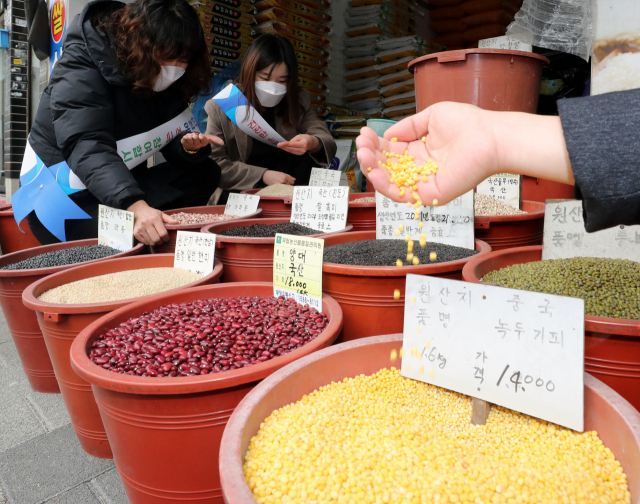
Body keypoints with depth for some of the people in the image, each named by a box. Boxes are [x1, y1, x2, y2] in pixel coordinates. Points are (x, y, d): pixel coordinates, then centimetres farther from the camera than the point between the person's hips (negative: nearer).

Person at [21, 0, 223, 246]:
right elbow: (87, 148, -35)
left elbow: (170, 143, 1)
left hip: (123, 183, 7)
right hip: (66, 197, -6)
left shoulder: (163, 81, -2)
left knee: (204, 172, -8)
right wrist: (136, 205, -51)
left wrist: (188, 147, -25)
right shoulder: (80, 69, -21)